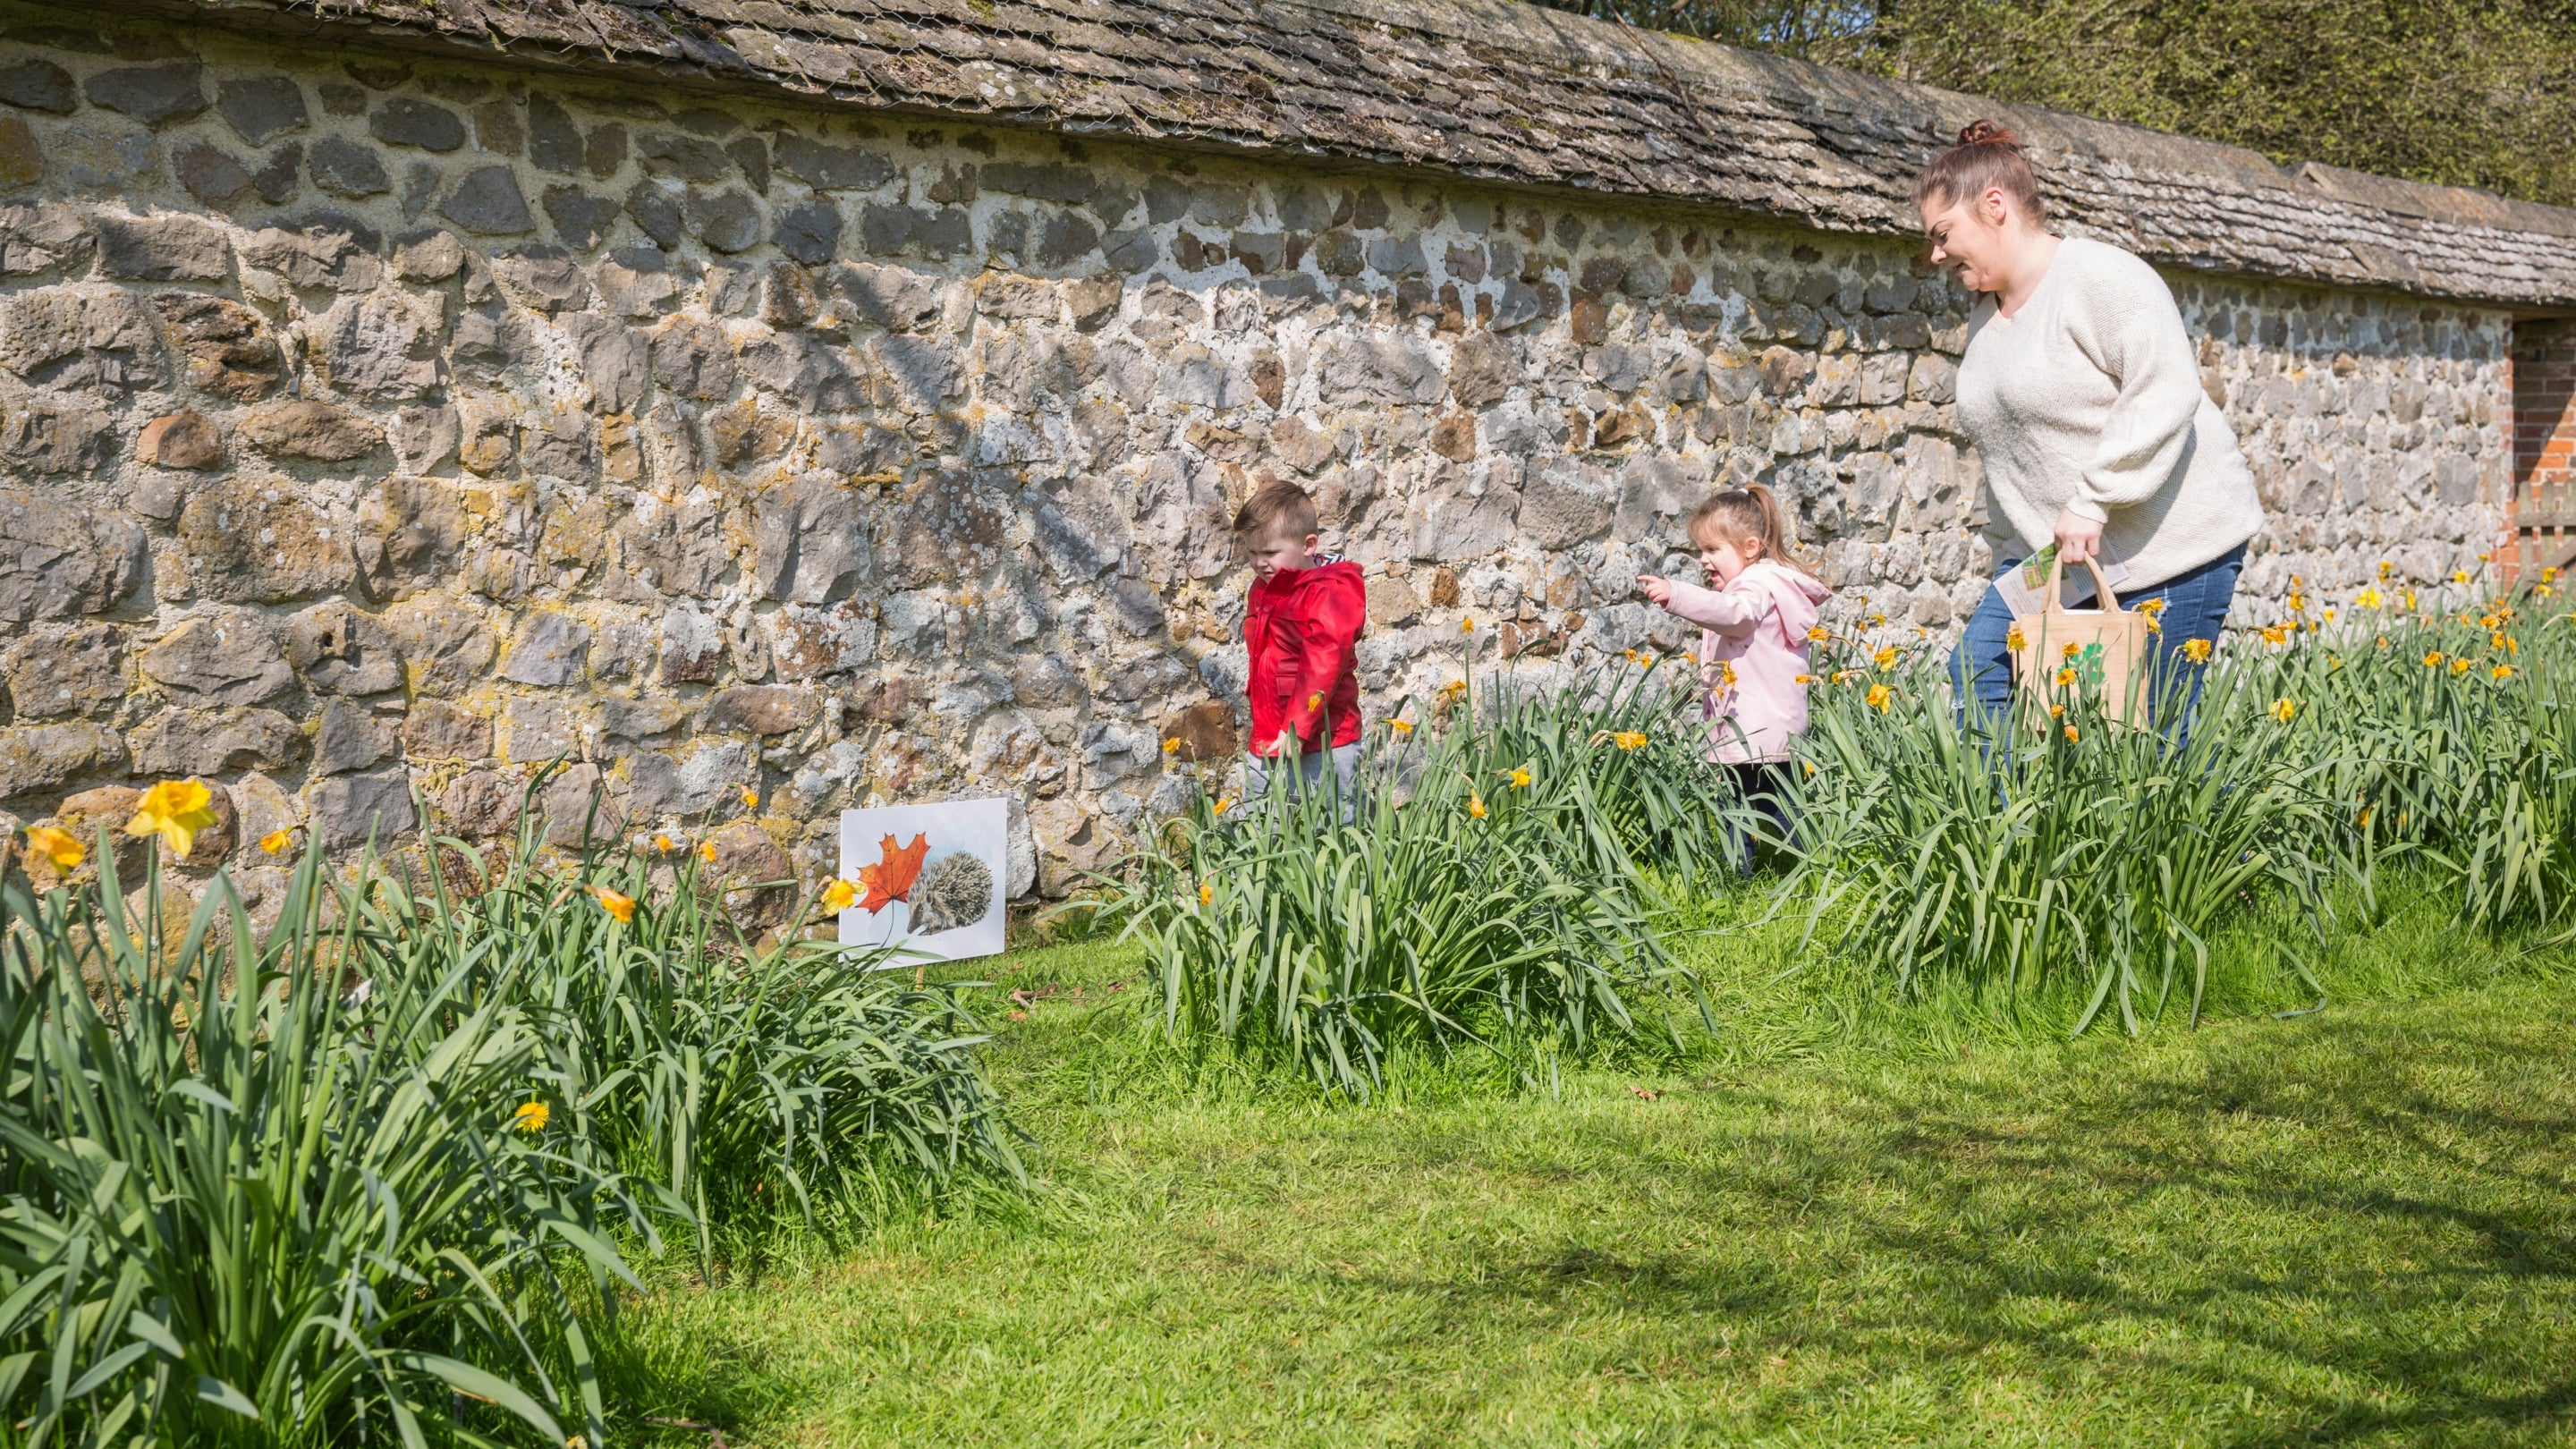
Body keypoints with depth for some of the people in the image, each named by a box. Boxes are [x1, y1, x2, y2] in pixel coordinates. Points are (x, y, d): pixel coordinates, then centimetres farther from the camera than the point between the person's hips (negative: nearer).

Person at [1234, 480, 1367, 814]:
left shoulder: (1331, 592, -13)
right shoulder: (1262, 589, 14)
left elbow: (1322, 668, -20)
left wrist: (1296, 730, -22)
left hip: (1318, 749, -8)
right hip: (1266, 748, 8)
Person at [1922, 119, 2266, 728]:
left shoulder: (2101, 277, -14)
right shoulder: (1986, 312, 14)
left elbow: (2165, 396, -24)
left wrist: (2091, 502, -27)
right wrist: (2011, 556, 19)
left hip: (2170, 542, -8)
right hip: (2049, 548, 8)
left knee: (2152, 725, -4)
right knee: (1979, 668, -7)